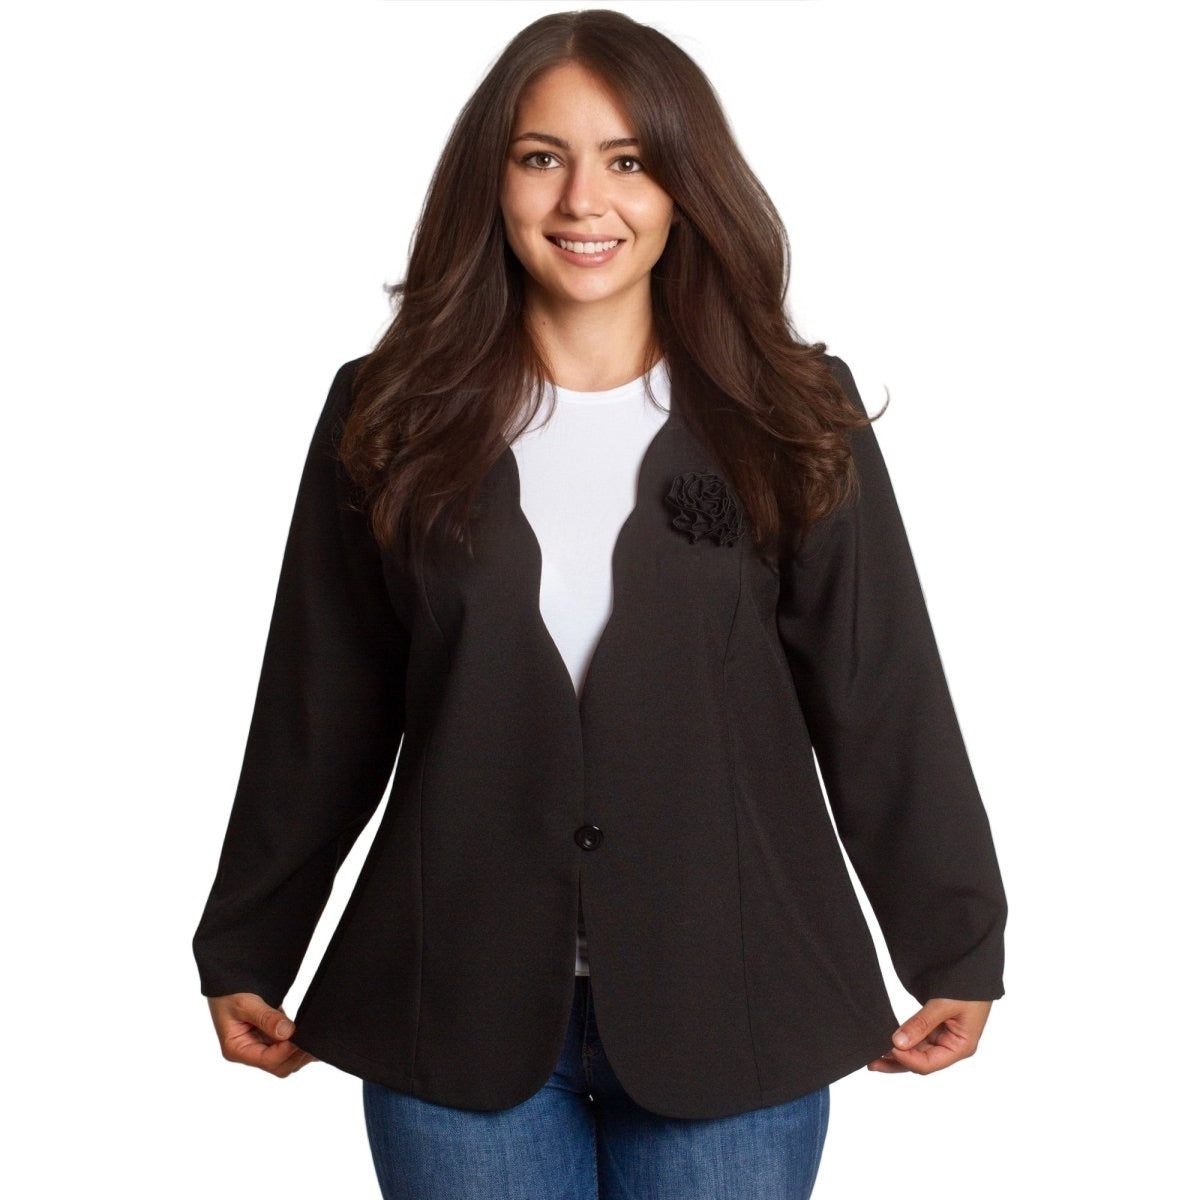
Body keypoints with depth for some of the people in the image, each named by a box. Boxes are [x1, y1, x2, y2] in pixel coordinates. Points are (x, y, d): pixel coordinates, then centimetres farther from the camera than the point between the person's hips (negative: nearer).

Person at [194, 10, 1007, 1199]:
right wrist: (245, 953, 10)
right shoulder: (389, 418, 2)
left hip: (729, 1013, 0)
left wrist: (954, 952, 3)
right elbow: (318, 714, 7)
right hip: (457, 1012, 1)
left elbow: (884, 704, 1)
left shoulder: (795, 422, -1)